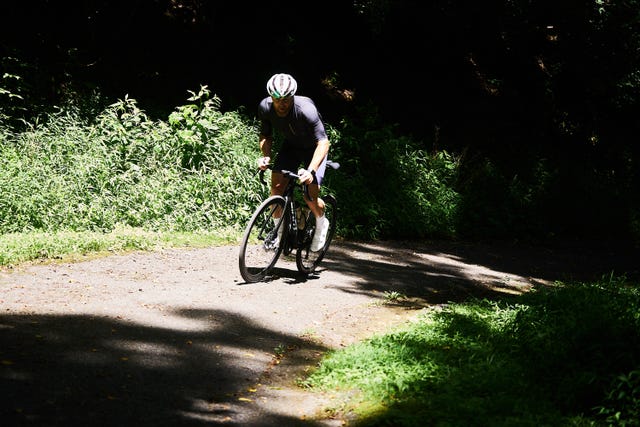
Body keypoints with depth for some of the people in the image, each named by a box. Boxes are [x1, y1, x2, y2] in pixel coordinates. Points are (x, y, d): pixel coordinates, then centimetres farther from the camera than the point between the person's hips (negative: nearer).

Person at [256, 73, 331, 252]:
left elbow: (323, 143, -39)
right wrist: (266, 156, -25)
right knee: (276, 184, -16)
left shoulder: (306, 110, -37)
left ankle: (321, 224, 17)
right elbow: (265, 136, -5)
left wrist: (311, 171, -51)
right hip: (291, 145, 4)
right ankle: (279, 230, 3)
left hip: (313, 148, -4)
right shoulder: (265, 107, -22)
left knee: (310, 196, -16)